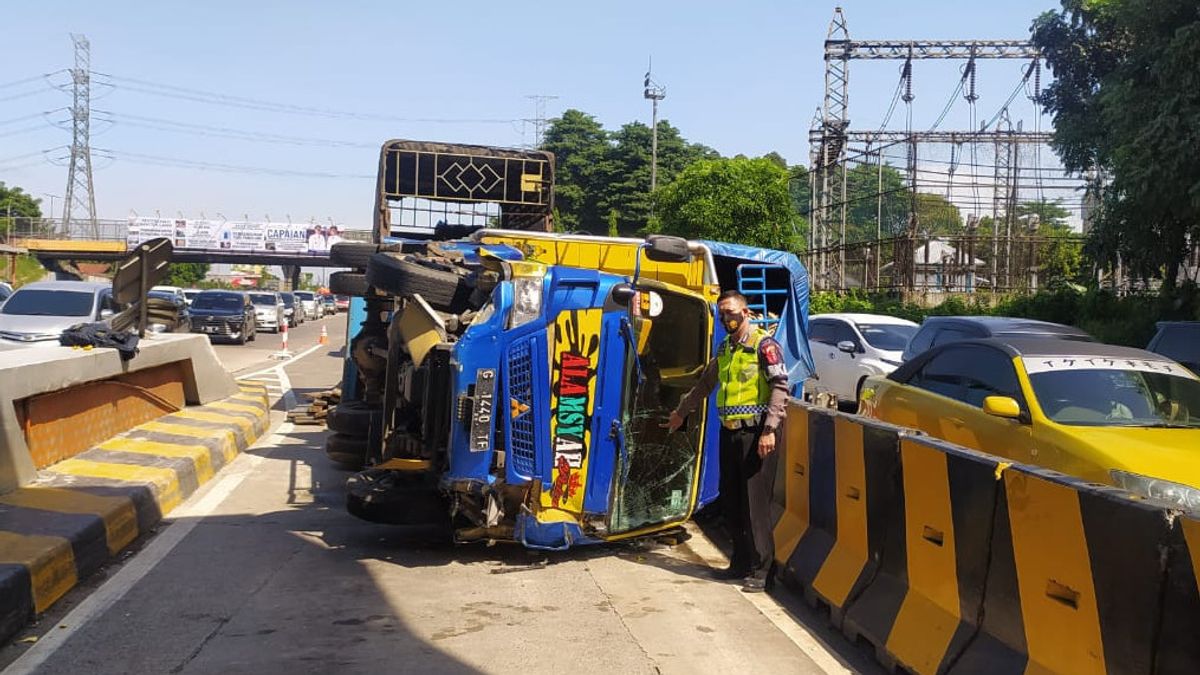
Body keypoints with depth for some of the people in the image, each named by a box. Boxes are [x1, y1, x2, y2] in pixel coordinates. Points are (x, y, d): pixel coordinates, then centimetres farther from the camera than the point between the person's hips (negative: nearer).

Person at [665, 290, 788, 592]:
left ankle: (759, 570, 2)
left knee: (755, 502, -5)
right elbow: (705, 384, 30)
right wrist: (681, 412, 37)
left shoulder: (764, 345, -7)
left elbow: (780, 387, -14)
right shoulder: (725, 348, 16)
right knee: (730, 502, 11)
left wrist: (769, 430, -21)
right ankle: (741, 562, 22)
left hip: (755, 434, -8)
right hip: (729, 432, 8)